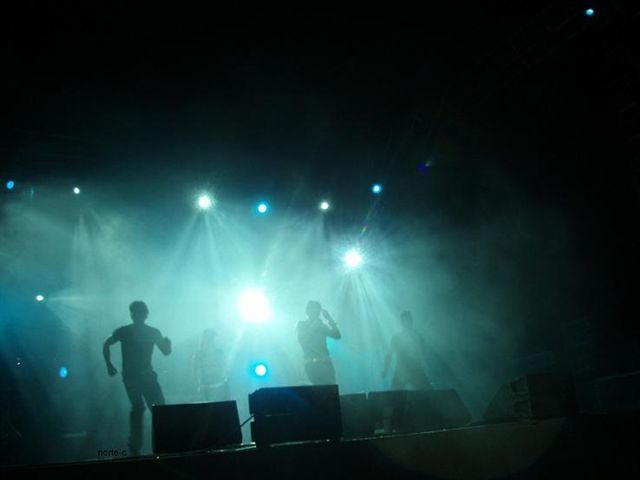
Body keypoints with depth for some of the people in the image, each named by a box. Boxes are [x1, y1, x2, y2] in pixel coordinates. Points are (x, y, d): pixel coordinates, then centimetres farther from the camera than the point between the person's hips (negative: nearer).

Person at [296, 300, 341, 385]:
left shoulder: (322, 325, 14)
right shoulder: (301, 325, 6)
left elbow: (337, 336, 6)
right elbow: (302, 340, -11)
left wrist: (330, 320, -4)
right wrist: (314, 325, -11)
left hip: (326, 362, 4)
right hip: (312, 364, -4)